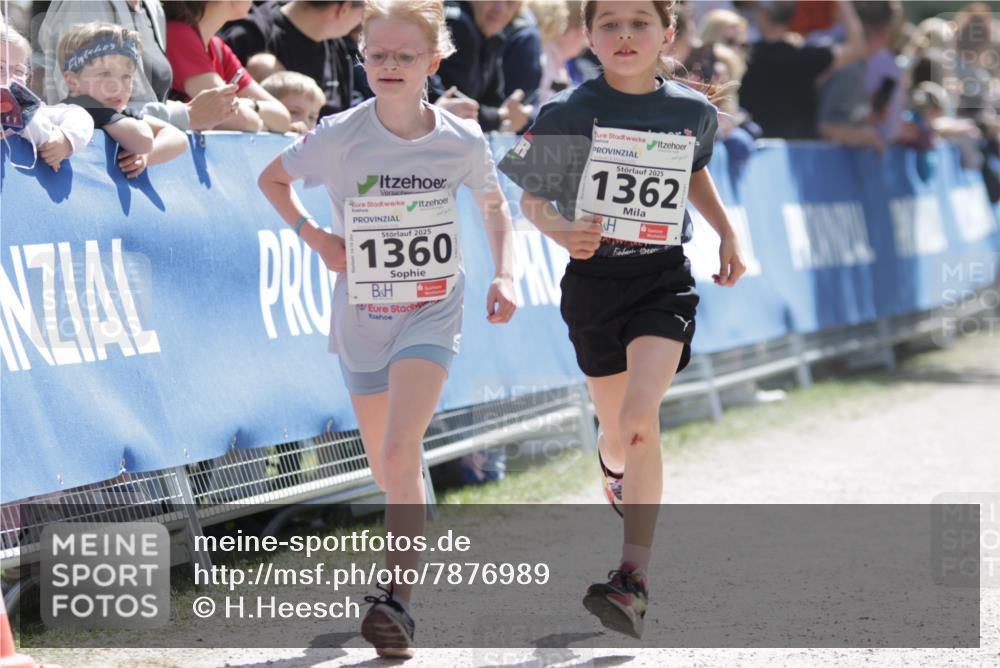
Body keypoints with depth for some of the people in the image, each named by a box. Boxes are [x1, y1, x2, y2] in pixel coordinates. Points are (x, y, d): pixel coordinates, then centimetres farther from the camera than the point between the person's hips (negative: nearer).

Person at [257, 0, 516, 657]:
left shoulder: (462, 140, -8)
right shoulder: (339, 137, -10)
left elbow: (494, 204, 13)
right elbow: (272, 179, 8)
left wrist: (504, 276, 0)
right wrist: (314, 235, -5)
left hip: (431, 313, -2)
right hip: (362, 317, 2)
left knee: (400, 454, -21)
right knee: (388, 471, 11)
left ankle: (399, 602, -20)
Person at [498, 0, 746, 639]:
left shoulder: (695, 112, 0)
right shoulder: (566, 112, -7)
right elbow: (531, 196, -1)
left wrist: (728, 233, 12)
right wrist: (558, 229, -22)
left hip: (665, 280, -1)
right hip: (594, 280, 1)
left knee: (641, 415, -21)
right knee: (617, 433, 13)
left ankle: (633, 581, -24)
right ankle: (617, 474, 53)